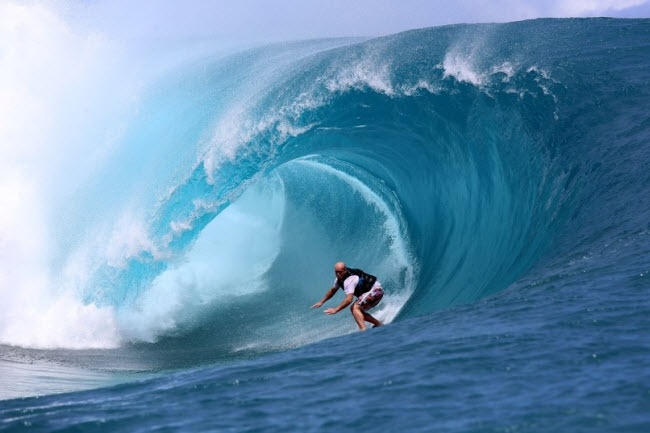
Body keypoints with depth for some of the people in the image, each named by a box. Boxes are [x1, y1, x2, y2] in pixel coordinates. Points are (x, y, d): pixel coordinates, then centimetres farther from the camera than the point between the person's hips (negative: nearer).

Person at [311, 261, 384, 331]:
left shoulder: (349, 280, -28)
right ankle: (379, 324, 19)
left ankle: (363, 330, -39)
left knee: (355, 308, -24)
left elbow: (349, 299, -37)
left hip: (375, 290, -11)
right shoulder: (340, 278, 2)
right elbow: (333, 290, 20)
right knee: (353, 309, 16)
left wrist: (335, 310, -37)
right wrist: (321, 302, 18)